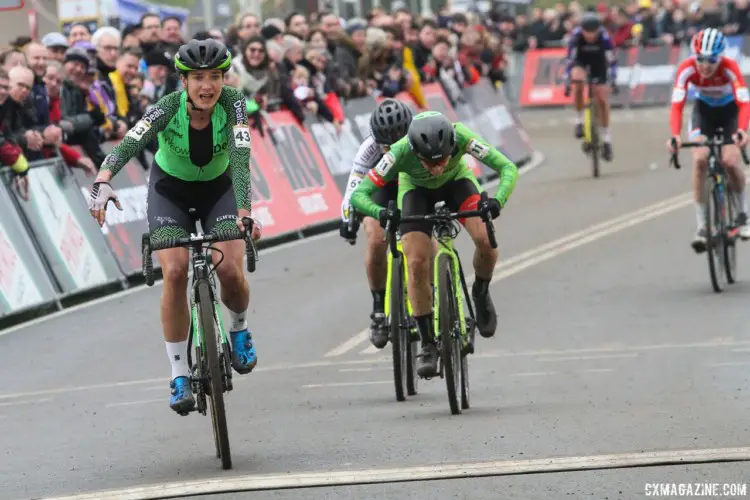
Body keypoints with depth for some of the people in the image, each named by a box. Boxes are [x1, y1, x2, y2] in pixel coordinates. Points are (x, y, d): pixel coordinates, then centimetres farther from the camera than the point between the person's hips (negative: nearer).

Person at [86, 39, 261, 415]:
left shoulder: (233, 103, -25)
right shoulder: (167, 108, -27)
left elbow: (240, 158, -37)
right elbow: (130, 144, -42)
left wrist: (244, 212, -52)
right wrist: (103, 180, -61)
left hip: (218, 187, 1)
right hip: (171, 189, -1)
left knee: (229, 268, -20)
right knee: (175, 271, -19)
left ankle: (238, 329, 15)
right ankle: (180, 376, -10)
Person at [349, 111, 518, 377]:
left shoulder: (461, 137, -39)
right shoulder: (400, 153, -39)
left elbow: (507, 168, -35)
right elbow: (359, 194, -36)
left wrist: (497, 201, -53)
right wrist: (380, 212, -56)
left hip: (456, 180, 0)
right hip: (416, 189, 0)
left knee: (485, 239, -25)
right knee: (417, 263, -16)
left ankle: (481, 294, 6)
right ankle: (428, 345, -2)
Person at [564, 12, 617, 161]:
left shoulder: (604, 37, -32)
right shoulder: (576, 36, -32)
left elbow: (611, 59, -27)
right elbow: (570, 59, -29)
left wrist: (613, 81, -32)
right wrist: (567, 83, -34)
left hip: (598, 61, 1)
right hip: (580, 60, -1)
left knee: (602, 99, -5)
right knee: (578, 81, -33)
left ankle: (606, 139, 5)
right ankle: (579, 121, -17)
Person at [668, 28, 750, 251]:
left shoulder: (729, 67, -32)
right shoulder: (687, 68, -29)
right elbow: (677, 104, -34)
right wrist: (675, 135, -50)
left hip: (729, 111, -1)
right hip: (704, 110, 1)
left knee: (730, 161, -19)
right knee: (700, 159, -22)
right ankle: (701, 226, -17)